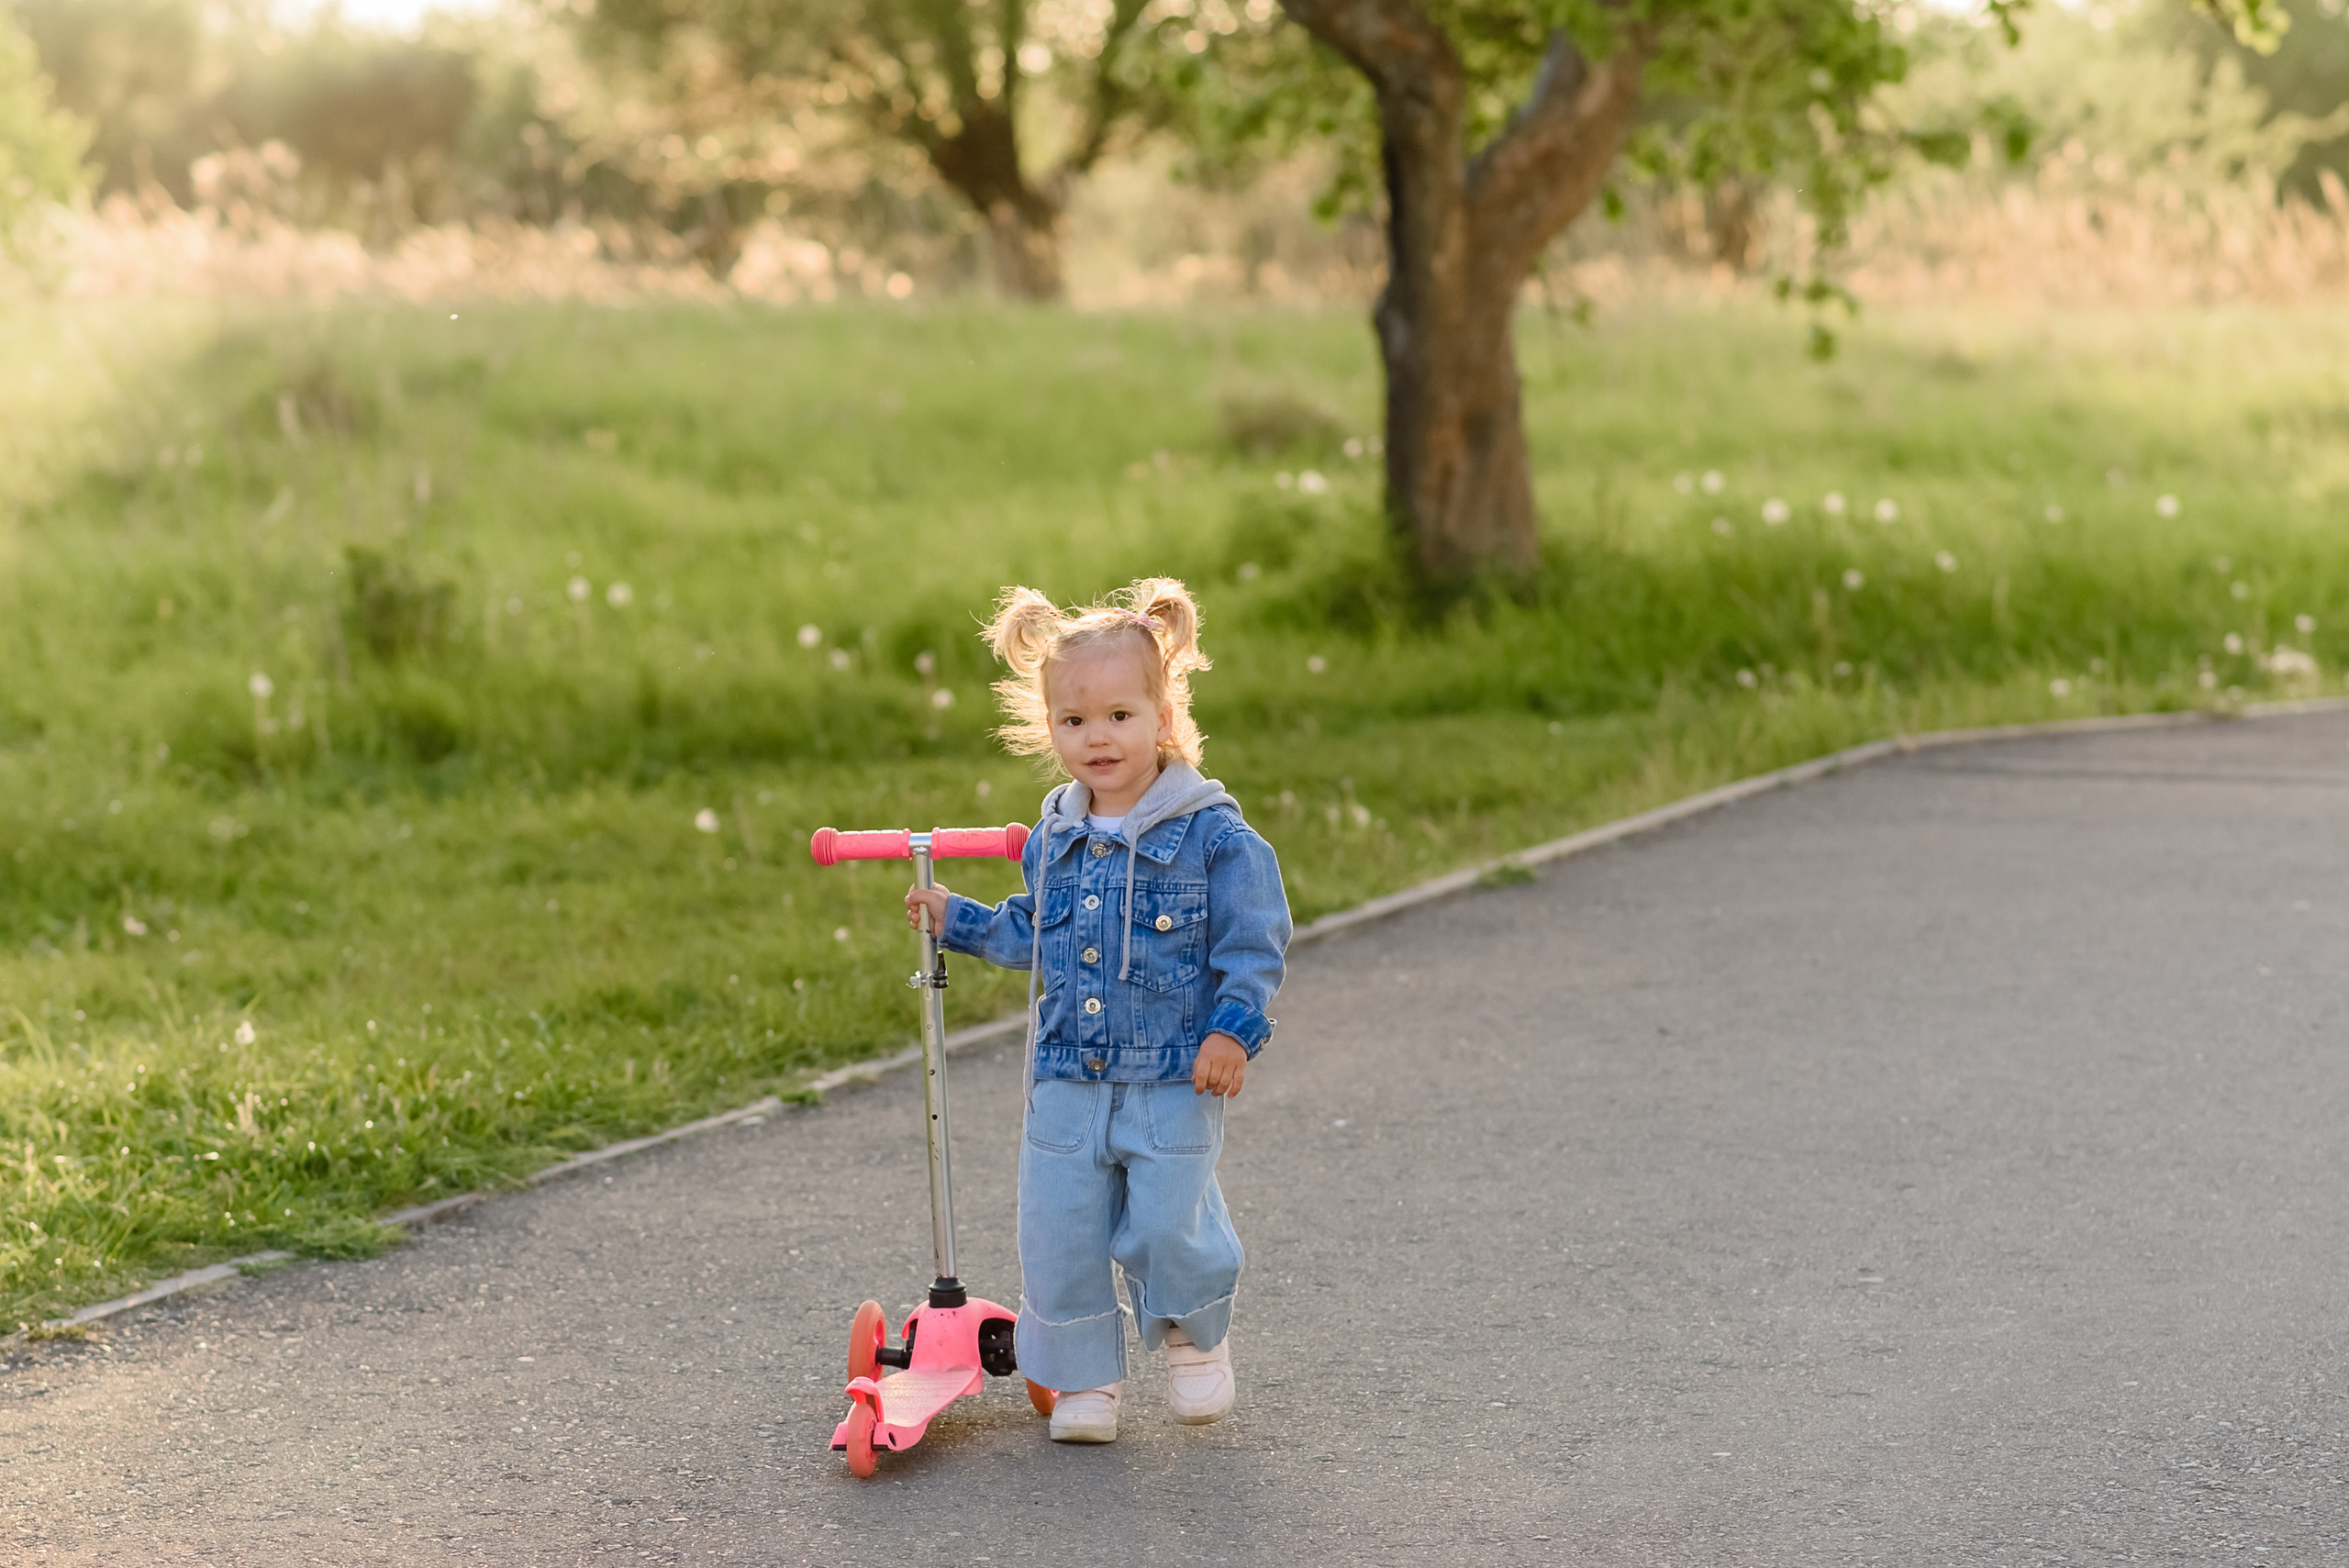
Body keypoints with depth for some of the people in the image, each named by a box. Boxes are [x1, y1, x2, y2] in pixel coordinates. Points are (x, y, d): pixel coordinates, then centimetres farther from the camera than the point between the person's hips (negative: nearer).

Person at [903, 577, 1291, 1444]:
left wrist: (1232, 1028, -16)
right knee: (1058, 1234, 3)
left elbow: (1253, 943, -6)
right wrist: (955, 917, 17)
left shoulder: (1212, 835, -7)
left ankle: (1194, 1336, 24)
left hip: (1174, 1078, -5)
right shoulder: (1055, 838, 9)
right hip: (1068, 1079, 5)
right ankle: (1084, 1378, 20)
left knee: (1165, 1227, -7)